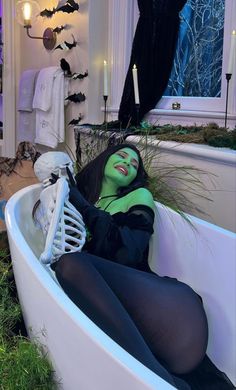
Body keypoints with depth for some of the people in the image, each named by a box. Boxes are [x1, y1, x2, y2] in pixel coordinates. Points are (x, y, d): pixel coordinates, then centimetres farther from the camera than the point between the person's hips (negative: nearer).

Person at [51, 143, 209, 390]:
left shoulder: (138, 196, 18)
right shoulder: (80, 196, 28)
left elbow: (128, 252, -2)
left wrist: (82, 205, -1)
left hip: (133, 290, -1)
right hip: (96, 295, 1)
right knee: (69, 262, -34)